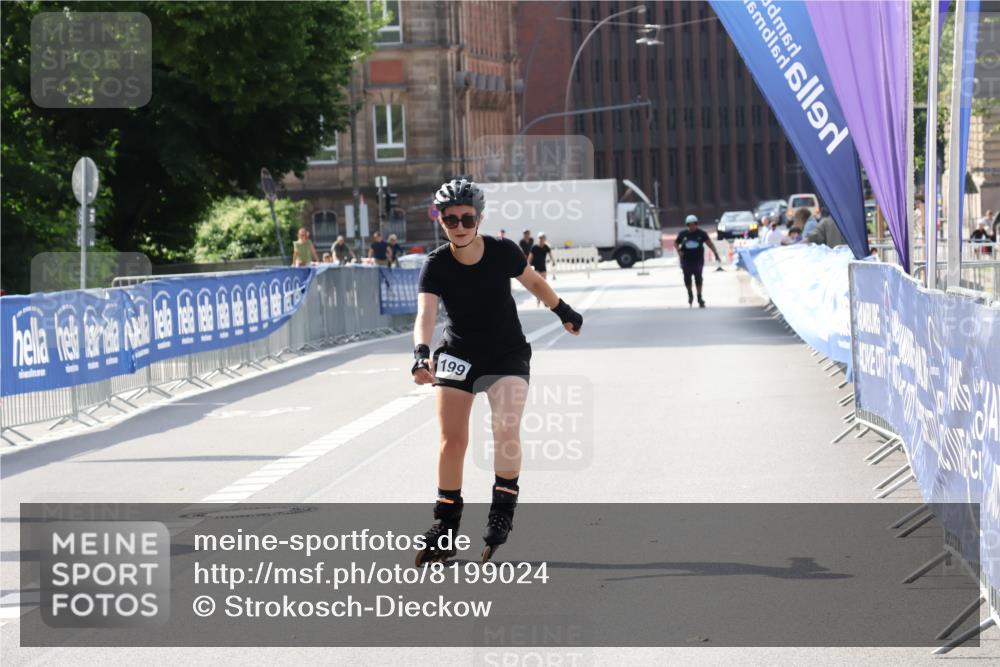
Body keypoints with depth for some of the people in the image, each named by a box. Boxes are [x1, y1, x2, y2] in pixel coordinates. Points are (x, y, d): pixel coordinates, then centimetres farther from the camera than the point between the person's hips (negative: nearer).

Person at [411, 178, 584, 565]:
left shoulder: (503, 253, -15)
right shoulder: (435, 266, -17)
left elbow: (533, 282, 5)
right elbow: (425, 314, -31)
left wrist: (564, 312, 18)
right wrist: (421, 354, -49)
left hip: (507, 355, 0)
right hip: (457, 355, 0)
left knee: (507, 430, -21)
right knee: (452, 439, -5)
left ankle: (502, 511, -6)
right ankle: (445, 530, 7)